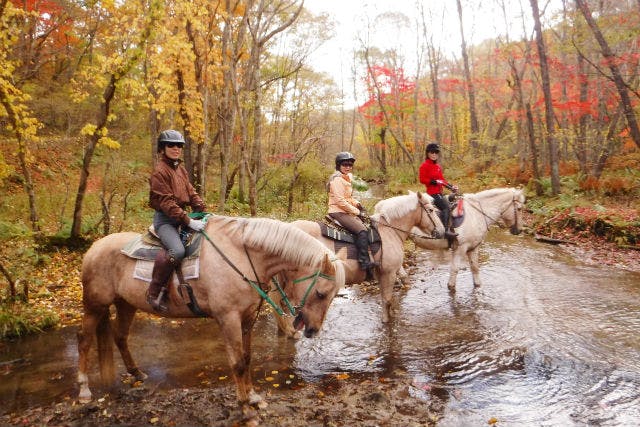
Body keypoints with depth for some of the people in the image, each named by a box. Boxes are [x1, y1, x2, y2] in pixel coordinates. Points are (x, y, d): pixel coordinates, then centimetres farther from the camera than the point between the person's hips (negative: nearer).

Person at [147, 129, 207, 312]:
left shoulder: (181, 168, 15)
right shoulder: (160, 171, -11)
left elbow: (191, 192, 13)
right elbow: (166, 202, -19)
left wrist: (204, 211, -3)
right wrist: (188, 221, -26)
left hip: (181, 216, 9)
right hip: (165, 219, -9)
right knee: (177, 251, -31)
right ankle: (154, 292, -17)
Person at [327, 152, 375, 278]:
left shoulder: (347, 178, 17)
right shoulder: (337, 179, -13)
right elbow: (340, 201, -19)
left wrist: (357, 203, 6)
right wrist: (356, 211, -13)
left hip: (347, 212, 10)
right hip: (338, 212, -10)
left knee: (366, 226, 2)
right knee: (362, 230, -25)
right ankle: (364, 262, -27)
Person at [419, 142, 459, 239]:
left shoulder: (438, 166, 18)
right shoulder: (424, 165, -6)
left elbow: (442, 180, 22)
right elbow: (422, 179, -13)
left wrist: (451, 187, 8)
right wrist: (434, 182, -22)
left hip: (439, 192, 9)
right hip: (432, 192, -9)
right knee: (446, 207, -23)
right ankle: (446, 230, -28)